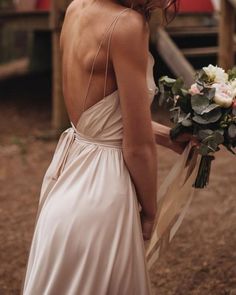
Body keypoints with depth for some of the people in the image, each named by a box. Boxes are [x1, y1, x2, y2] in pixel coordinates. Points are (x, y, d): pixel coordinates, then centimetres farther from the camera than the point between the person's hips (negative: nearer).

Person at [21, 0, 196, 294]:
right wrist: (149, 212, -2)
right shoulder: (127, 24, -23)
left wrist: (165, 135, 19)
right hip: (100, 187, -8)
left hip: (70, 170, 8)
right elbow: (138, 147, -18)